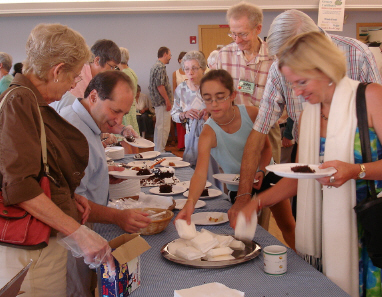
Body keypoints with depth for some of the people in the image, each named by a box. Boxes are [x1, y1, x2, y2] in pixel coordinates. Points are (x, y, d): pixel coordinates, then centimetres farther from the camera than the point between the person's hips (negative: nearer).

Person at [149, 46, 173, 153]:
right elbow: (160, 86, -22)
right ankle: (160, 151, -6)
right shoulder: (161, 67, -15)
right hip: (162, 101, -11)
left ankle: (157, 150, 23)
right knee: (163, 127, -8)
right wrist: (167, 100, -18)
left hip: (158, 102, 11)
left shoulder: (155, 66, 17)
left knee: (159, 126, 16)